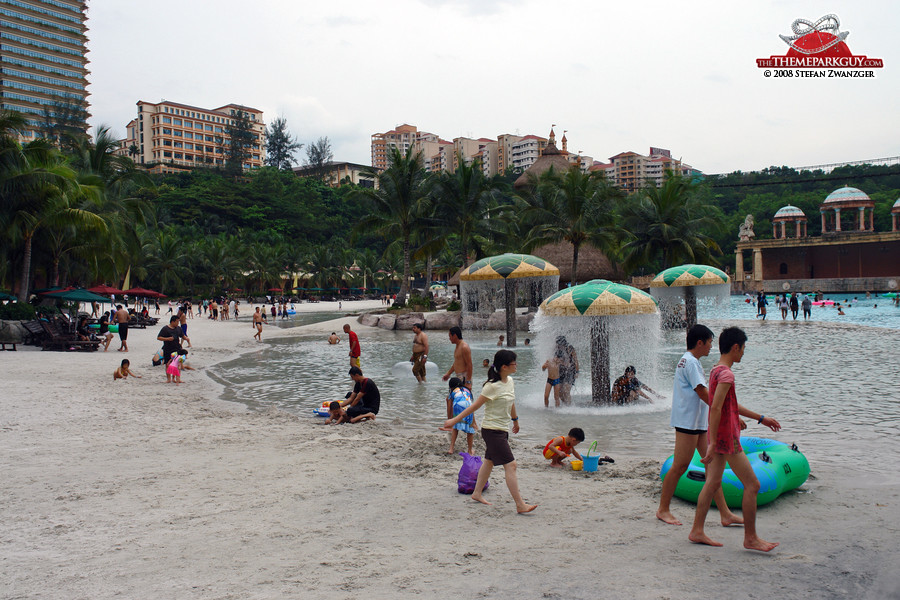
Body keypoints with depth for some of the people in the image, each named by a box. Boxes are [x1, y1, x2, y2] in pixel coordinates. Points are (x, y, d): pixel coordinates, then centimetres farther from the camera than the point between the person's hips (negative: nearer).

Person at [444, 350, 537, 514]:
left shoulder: (510, 381, 4)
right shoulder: (493, 386, -21)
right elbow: (475, 406, -15)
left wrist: (515, 420, 34)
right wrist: (454, 420, -12)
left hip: (503, 430, 9)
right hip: (492, 430, -9)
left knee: (489, 461, 19)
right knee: (510, 465, -10)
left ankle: (477, 493, 34)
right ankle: (520, 505, -6)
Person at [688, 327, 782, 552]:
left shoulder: (716, 370, 13)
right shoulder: (726, 374, -19)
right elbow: (715, 408, -26)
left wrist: (761, 418, 28)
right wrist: (712, 443, -27)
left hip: (719, 437, 10)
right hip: (727, 437, -10)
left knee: (713, 483, 13)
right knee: (752, 485, -1)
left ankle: (697, 531, 17)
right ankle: (750, 538, 8)